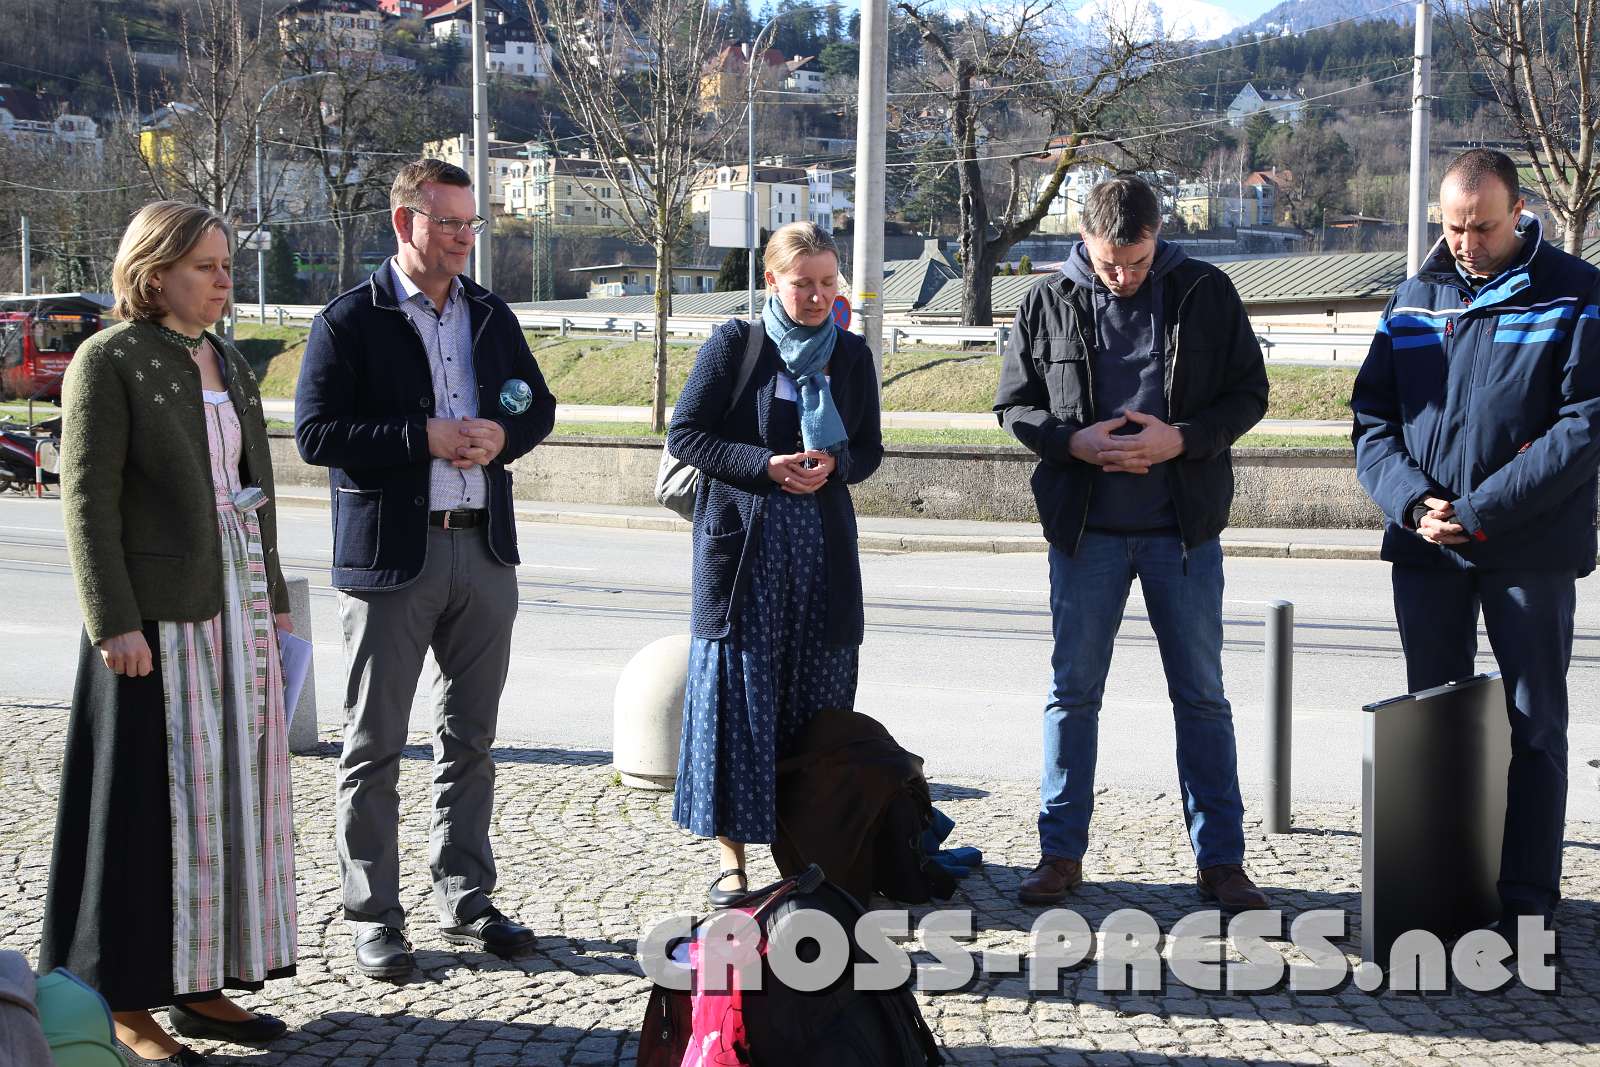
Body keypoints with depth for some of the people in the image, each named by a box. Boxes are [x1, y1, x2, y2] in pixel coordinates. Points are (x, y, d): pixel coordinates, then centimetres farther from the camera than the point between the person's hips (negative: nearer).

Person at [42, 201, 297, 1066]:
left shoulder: (229, 365, 14)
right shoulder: (109, 361, -8)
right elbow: (87, 501, -12)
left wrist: (274, 598, 16)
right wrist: (114, 623, -18)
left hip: (238, 612, 7)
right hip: (158, 618, -7)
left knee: (231, 794, 11)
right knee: (150, 805, -1)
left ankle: (200, 982, 23)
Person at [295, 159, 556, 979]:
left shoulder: (491, 316, 12)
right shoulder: (348, 322, -6)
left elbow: (538, 405, 17)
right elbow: (316, 433, -12)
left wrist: (502, 436, -5)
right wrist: (425, 439, -18)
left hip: (484, 549, 5)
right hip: (390, 556, -5)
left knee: (470, 738, 13)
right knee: (374, 748, 2)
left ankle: (465, 898, 24)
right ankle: (373, 917, 11)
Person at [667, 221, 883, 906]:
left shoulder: (851, 355, 11)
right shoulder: (735, 346, -1)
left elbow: (869, 450, 15)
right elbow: (684, 434, -3)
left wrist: (834, 465, -7)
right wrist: (765, 465, -14)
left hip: (825, 550, 4)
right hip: (742, 544, -4)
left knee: (818, 699, 5)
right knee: (737, 696, -3)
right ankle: (731, 856, 5)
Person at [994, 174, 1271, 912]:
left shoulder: (1205, 293, -2)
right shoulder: (1049, 303, 0)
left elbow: (1248, 394, 1)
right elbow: (1014, 404, 5)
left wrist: (1181, 438, -16)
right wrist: (1075, 442, -14)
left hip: (1183, 528, -1)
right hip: (1085, 530, 1)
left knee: (1201, 697, 5)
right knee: (1074, 691, 8)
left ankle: (1220, 860, 13)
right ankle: (1061, 852, 18)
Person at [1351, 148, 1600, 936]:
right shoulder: (1414, 300, 8)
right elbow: (1371, 417, 6)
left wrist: (1480, 511, -18)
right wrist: (1412, 500, -13)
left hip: (1531, 549, -4)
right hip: (1425, 547, 4)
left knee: (1532, 724, 3)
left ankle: (1528, 898, 9)